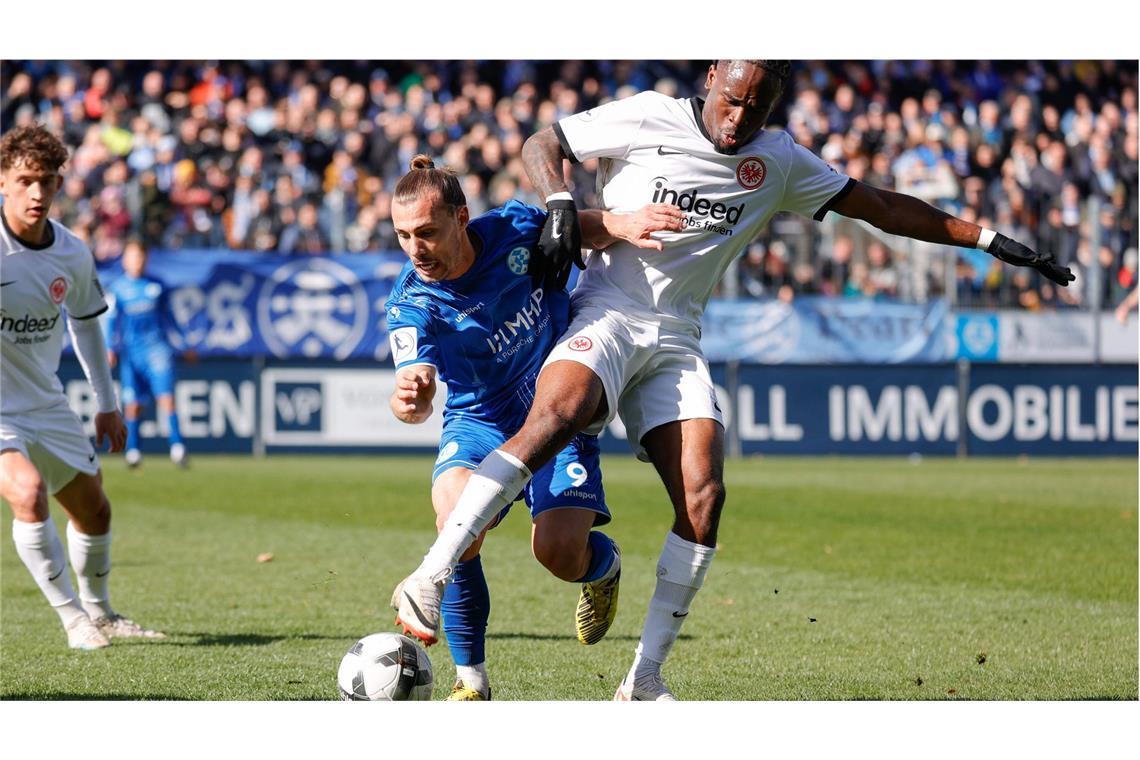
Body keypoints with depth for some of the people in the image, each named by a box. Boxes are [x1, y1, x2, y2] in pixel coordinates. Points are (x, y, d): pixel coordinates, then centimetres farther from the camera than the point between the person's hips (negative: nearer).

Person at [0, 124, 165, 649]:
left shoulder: (72, 255, -4)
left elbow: (85, 320, 15)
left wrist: (106, 403, 20)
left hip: (45, 404, 6)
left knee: (94, 511, 17)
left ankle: (99, 613, 42)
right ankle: (72, 617, -13)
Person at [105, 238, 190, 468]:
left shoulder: (156, 286, 10)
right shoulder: (118, 288, 4)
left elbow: (167, 318, 19)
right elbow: (111, 320, 4)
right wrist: (110, 348, -6)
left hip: (156, 347, 0)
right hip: (130, 351, 0)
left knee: (166, 395, -14)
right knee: (133, 403, 0)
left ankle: (177, 447, -18)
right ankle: (133, 451, 10)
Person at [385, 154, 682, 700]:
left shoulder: (516, 229, -15)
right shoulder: (410, 305, -18)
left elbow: (581, 227, 8)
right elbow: (418, 393, -31)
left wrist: (622, 224, -14)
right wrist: (408, 400, -56)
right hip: (479, 424, 0)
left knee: (559, 552, -20)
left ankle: (604, 564, 21)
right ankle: (470, 678, -14)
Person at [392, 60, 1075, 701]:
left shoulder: (779, 161, 10)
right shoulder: (648, 118, -2)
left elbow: (877, 205, 16)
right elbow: (542, 143, 6)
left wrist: (988, 240, 15)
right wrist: (560, 204, -14)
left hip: (678, 343, 4)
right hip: (606, 314, -4)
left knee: (704, 495, -14)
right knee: (555, 416, -34)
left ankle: (646, 677, -5)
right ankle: (431, 576, -36)